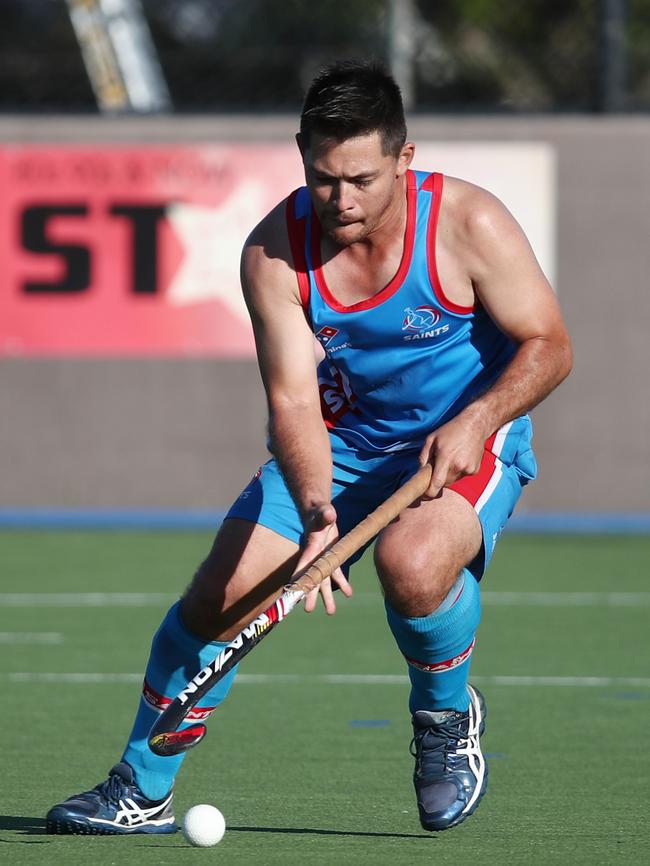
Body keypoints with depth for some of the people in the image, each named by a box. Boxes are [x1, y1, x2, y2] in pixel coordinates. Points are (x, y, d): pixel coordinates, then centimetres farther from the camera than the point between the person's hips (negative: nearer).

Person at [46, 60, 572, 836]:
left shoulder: (469, 226, -22)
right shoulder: (275, 252, -17)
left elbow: (547, 346, -12)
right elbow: (293, 399, -22)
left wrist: (476, 421, -30)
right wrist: (316, 514, -39)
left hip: (465, 442, -3)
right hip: (338, 446, 3)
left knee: (413, 564, -34)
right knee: (221, 593, -8)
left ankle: (447, 714, -1)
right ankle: (140, 792, 12)